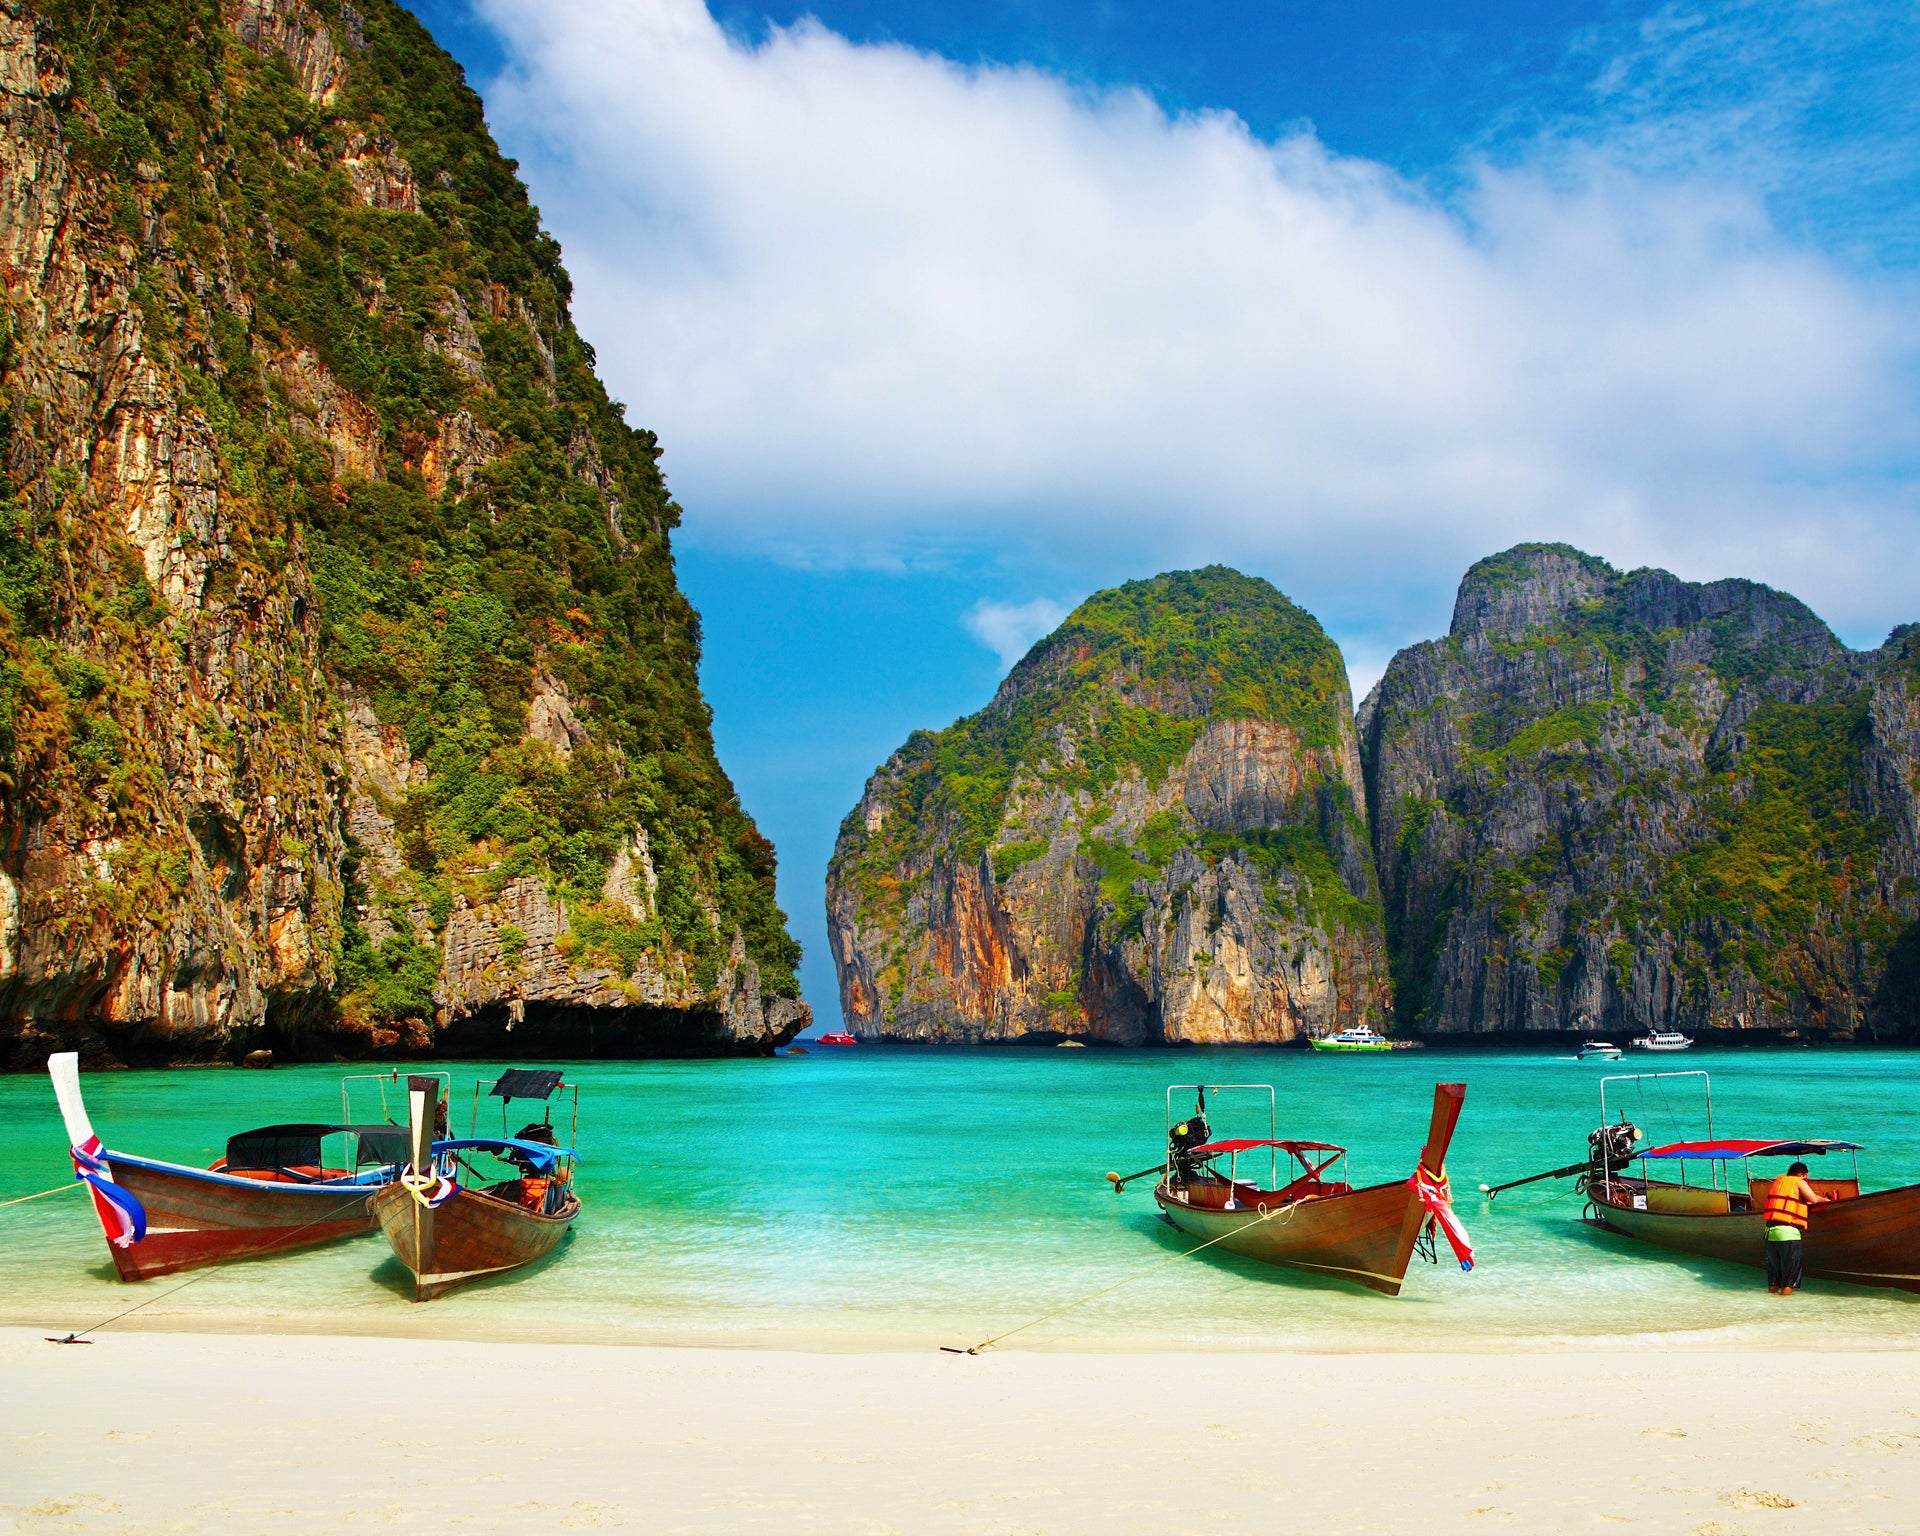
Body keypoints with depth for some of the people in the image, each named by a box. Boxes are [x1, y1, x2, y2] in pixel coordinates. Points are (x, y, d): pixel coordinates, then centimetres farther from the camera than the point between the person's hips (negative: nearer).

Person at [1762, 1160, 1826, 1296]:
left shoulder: (1777, 1181, 19)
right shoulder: (1799, 1182, 1)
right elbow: (1813, 1199, -5)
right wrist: (1825, 1199, 14)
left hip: (1770, 1229, 6)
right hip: (1788, 1230, -6)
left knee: (1773, 1260, 15)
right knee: (1791, 1261, 2)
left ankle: (1773, 1287, 18)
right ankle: (1787, 1288, -2)